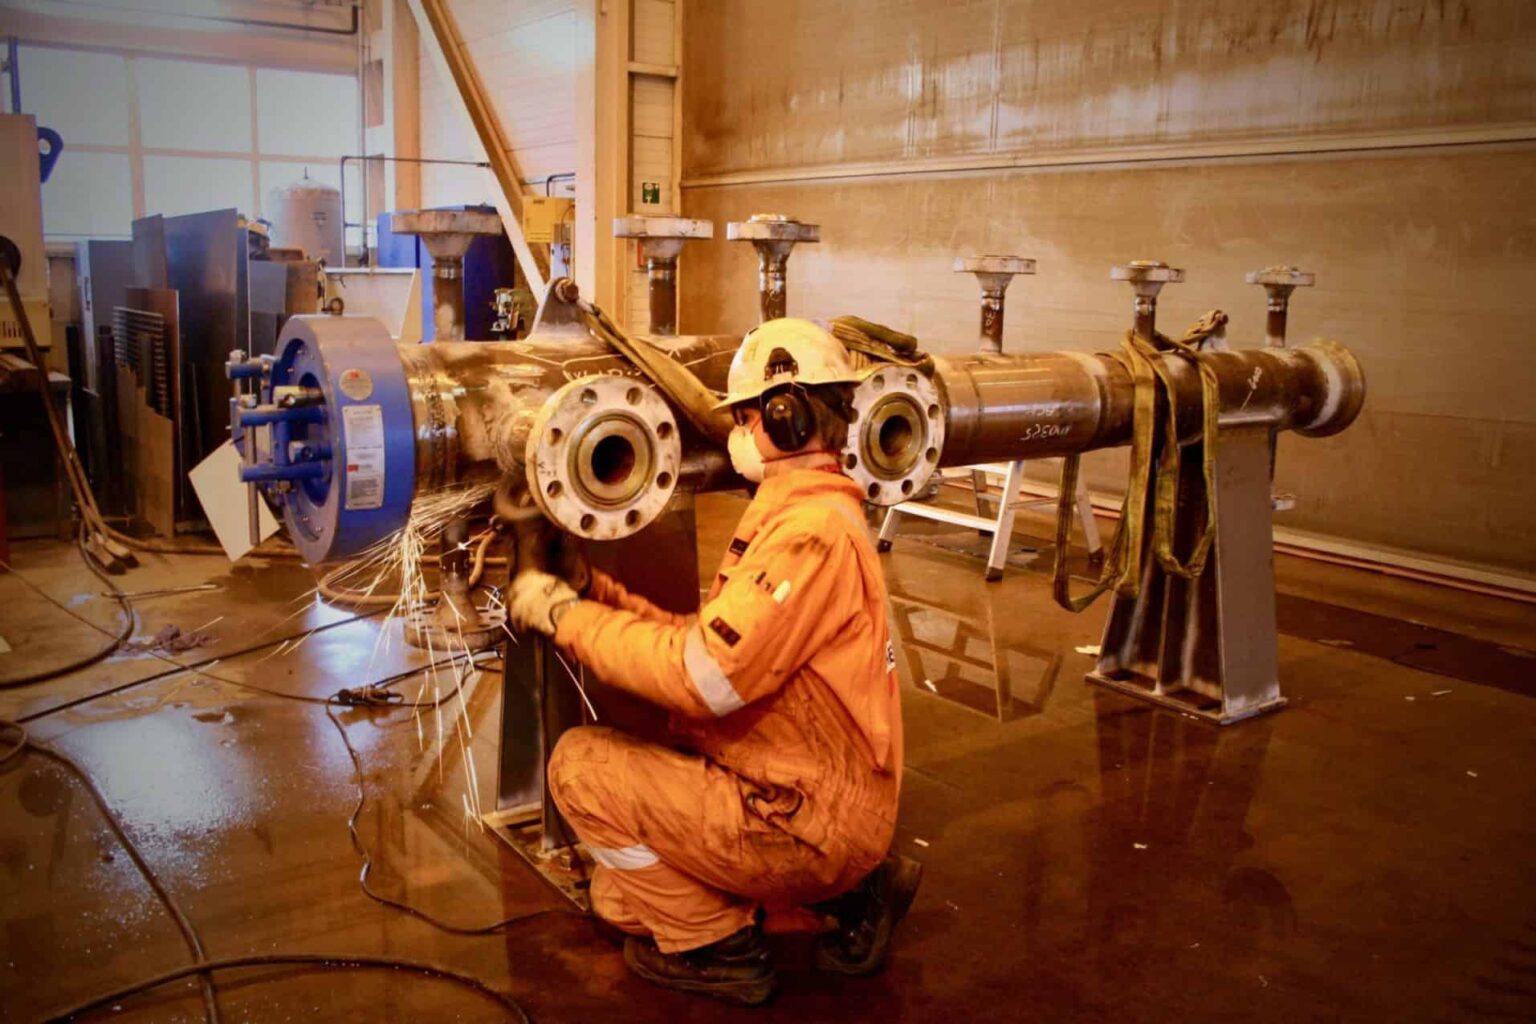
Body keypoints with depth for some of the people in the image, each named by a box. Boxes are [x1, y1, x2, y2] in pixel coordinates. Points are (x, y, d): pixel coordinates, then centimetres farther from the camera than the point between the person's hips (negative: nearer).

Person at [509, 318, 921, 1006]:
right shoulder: (801, 514, 13)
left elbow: (701, 677, -28)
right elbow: (709, 640, 9)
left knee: (581, 765, -10)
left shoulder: (812, 531, -23)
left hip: (799, 821, -10)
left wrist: (567, 616, -17)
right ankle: (845, 892, 15)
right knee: (622, 899, 17)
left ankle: (713, 948, 3)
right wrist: (596, 591, 2)